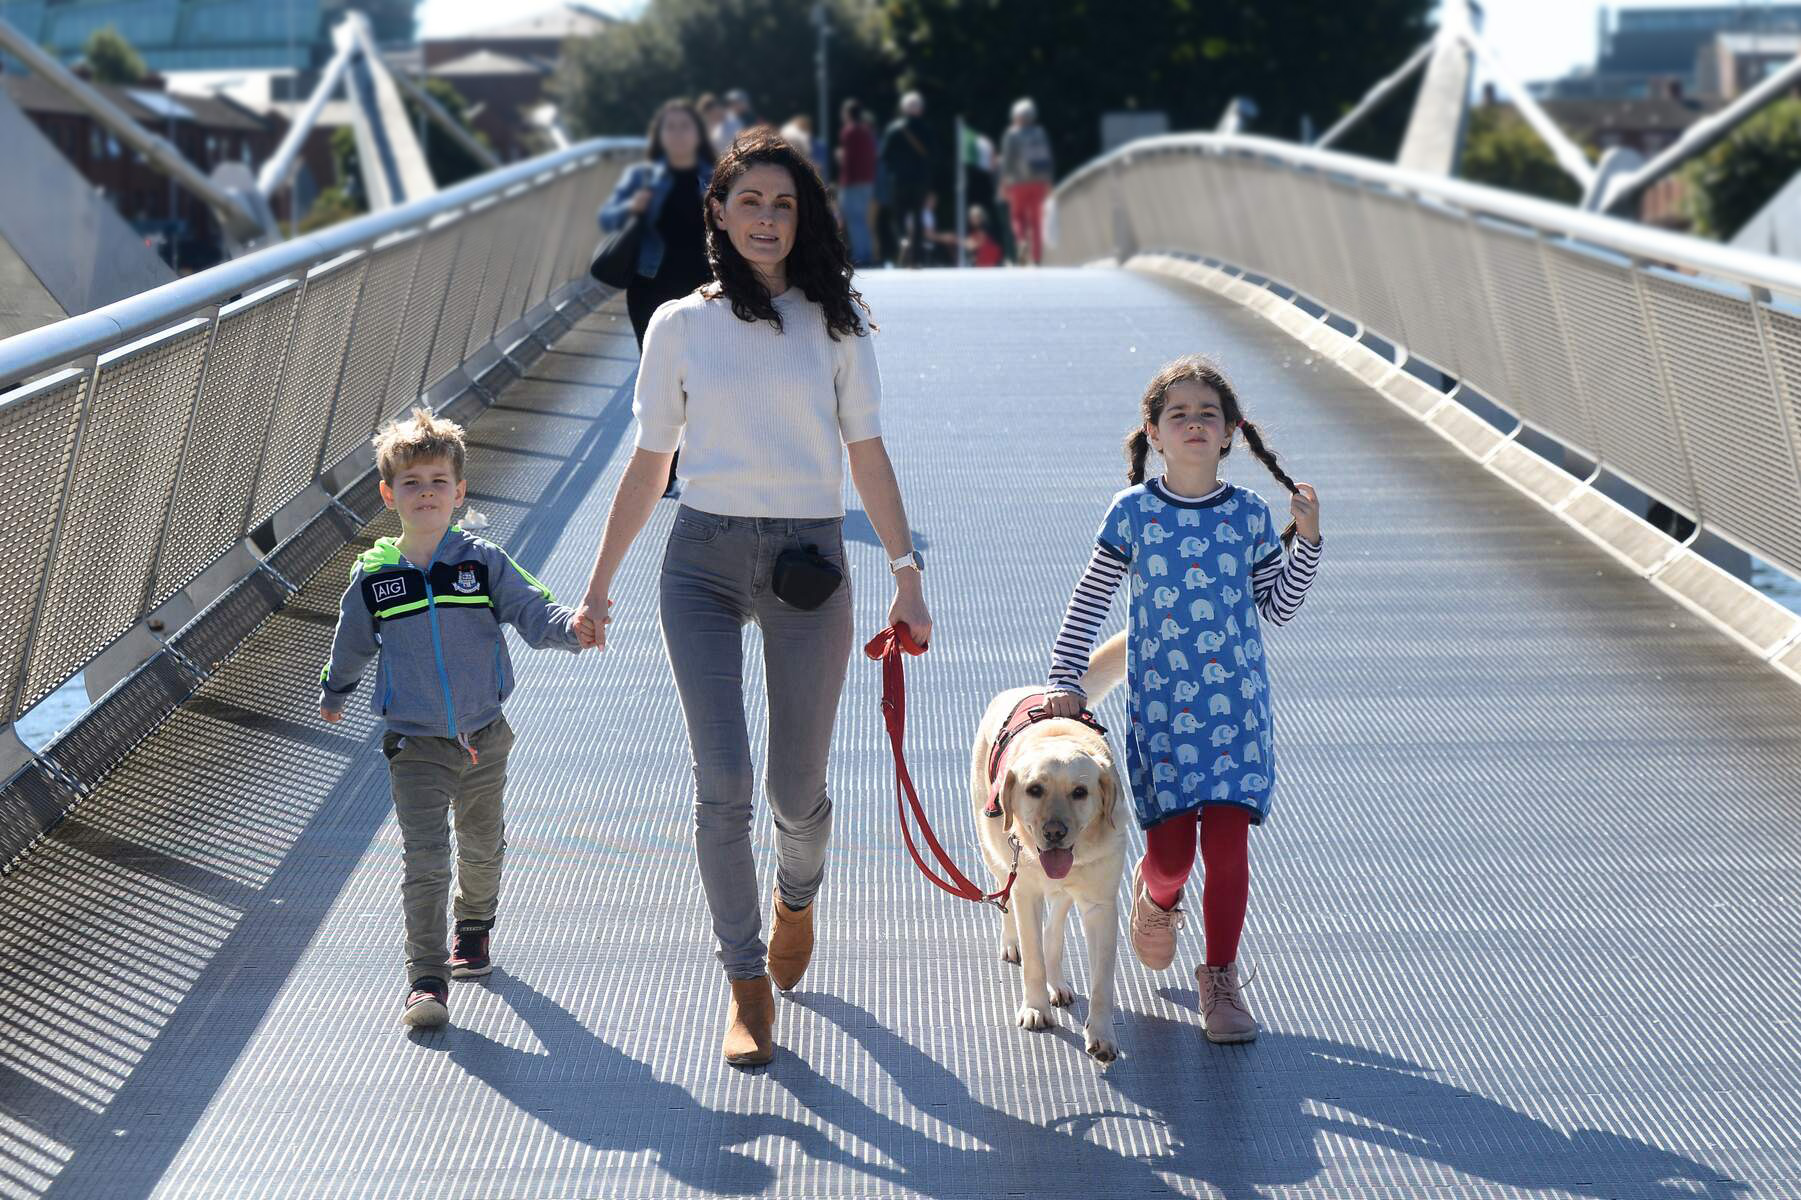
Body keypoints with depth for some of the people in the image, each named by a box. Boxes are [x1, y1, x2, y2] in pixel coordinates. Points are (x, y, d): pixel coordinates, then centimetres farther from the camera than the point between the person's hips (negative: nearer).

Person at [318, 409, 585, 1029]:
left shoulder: (483, 563, -6)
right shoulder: (373, 577, -4)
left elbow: (532, 610, -13)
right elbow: (351, 645, 14)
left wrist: (571, 625, -34)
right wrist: (333, 693, 28)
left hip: (483, 738, 1)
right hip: (414, 744, -1)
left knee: (482, 847, 18)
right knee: (424, 859, -10)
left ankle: (473, 928, 45)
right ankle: (426, 979, -7)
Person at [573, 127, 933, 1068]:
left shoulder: (834, 321, 5)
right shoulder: (680, 326, 5)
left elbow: (868, 454, 5)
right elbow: (648, 466, 10)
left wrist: (907, 573, -2)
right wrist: (599, 588, 11)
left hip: (809, 563, 0)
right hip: (704, 559, 0)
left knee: (796, 791, 6)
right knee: (722, 781, -12)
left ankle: (796, 894, 41)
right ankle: (745, 979, 1)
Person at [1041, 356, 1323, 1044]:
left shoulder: (1249, 515, 3)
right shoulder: (1132, 512, 0)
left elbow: (1279, 609, 10)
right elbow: (1088, 602, 6)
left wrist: (1307, 541, -2)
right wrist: (1064, 681, 0)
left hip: (1236, 703, 1)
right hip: (1160, 703, -1)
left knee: (1227, 840, -6)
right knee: (1172, 847, -6)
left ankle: (1220, 977, 10)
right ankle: (1155, 895, 32)